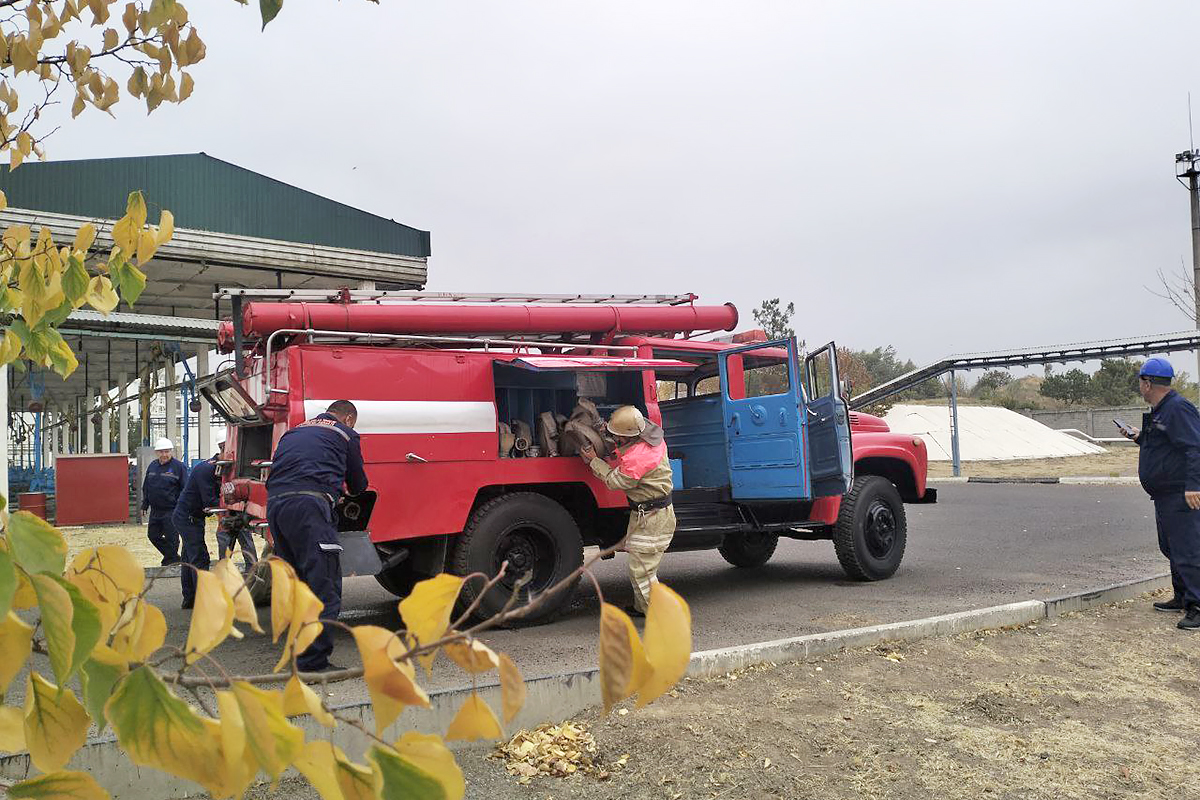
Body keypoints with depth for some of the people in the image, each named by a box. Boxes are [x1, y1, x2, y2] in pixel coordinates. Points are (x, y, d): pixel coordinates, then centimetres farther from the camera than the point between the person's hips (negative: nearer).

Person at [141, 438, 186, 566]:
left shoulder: (178, 466, -8)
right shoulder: (152, 466, 9)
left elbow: (185, 488, -9)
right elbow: (146, 487, 19)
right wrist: (145, 504, 14)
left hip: (172, 511, -7)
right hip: (155, 510, 7)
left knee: (171, 538, -2)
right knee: (153, 535, 14)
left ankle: (170, 561, 15)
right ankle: (174, 557, 27)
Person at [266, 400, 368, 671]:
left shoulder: (294, 432, 32)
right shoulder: (345, 434, 14)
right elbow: (358, 484, 21)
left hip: (275, 503, 7)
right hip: (308, 504, -7)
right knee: (323, 587, -6)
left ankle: (300, 653, 22)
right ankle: (313, 663, -10)